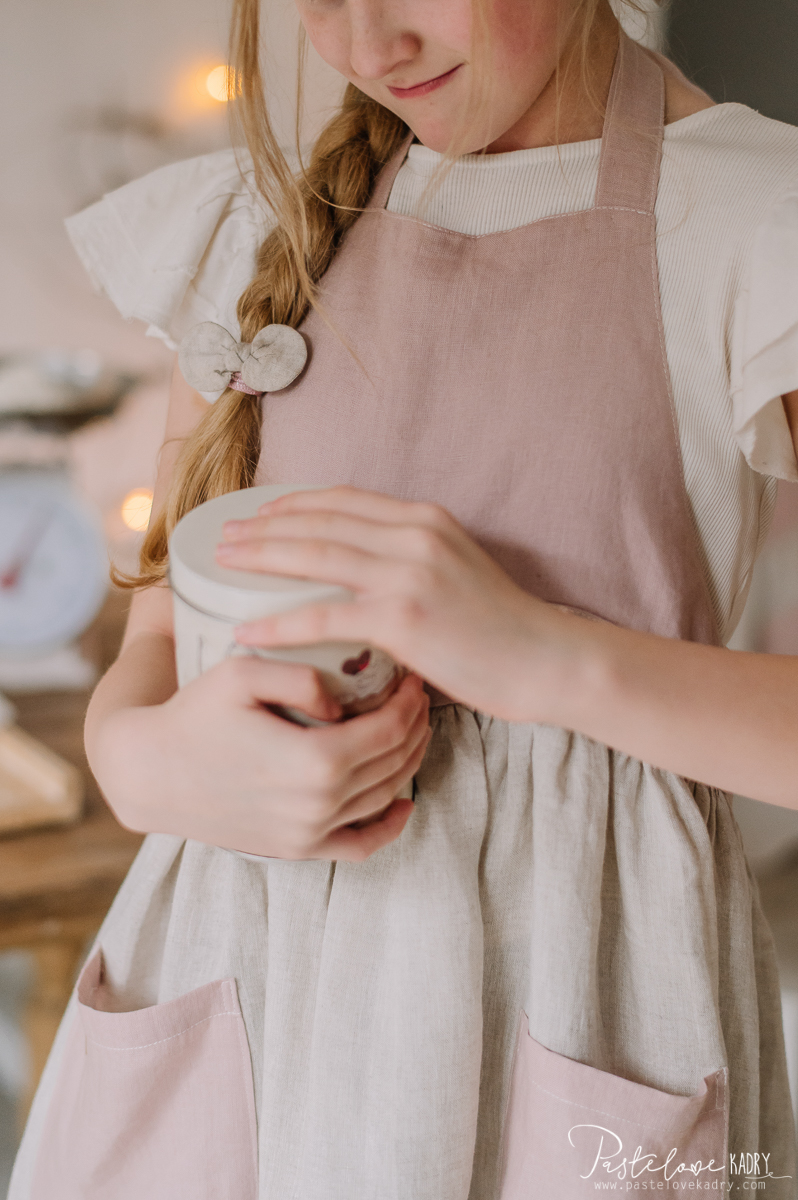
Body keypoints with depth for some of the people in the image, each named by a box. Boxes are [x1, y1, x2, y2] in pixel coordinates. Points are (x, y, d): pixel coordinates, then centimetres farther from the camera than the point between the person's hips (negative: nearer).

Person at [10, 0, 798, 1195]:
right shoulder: (271, 221, 6)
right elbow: (158, 632, 8)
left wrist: (551, 654, -26)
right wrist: (142, 755, -13)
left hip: (570, 978, -3)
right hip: (244, 953, 4)